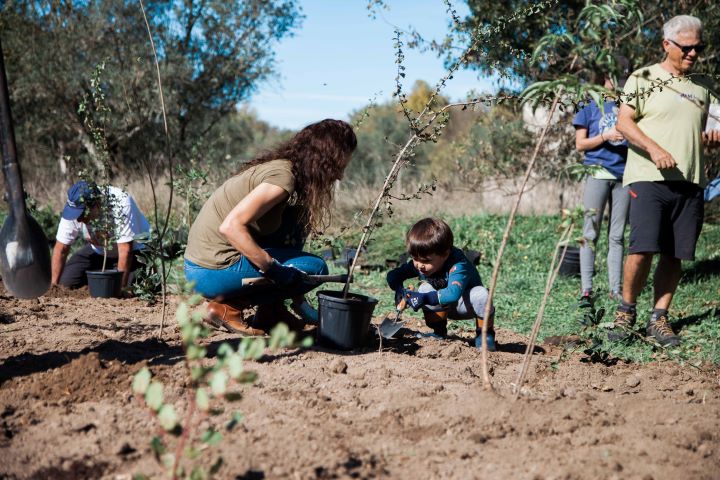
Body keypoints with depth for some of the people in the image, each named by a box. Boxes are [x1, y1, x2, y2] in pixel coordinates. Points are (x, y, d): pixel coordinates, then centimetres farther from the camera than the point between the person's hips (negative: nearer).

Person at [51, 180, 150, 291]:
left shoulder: (121, 204, -37)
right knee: (64, 283, -6)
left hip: (133, 249, -5)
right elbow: (60, 250, -14)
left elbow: (125, 252, -35)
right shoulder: (73, 208, -23)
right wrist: (54, 285, -17)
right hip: (98, 250, 5)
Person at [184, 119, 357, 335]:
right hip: (212, 272, -9)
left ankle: (271, 311, 11)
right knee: (315, 269, -7)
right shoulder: (283, 175, -17)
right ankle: (227, 306, -3)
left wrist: (299, 301, 21)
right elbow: (231, 226, -27)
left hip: (206, 258, 9)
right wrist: (273, 268, -24)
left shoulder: (277, 166, 13)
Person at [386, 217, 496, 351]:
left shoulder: (458, 265, -38)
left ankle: (485, 334, -12)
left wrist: (425, 298, -54)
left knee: (481, 294, -36)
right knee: (425, 289, -23)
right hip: (447, 308, 5)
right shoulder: (418, 263, -19)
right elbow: (393, 275, -10)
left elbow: (453, 293, -53)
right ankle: (439, 332, -6)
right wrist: (399, 289, -32)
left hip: (467, 305, -4)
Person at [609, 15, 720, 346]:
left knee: (675, 255, 3)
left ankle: (658, 319, 13)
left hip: (690, 182, 5)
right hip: (649, 178, -5)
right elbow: (623, 123, -4)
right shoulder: (643, 78, 2)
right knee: (643, 248, -13)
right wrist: (654, 149, -18)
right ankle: (626, 312, 6)